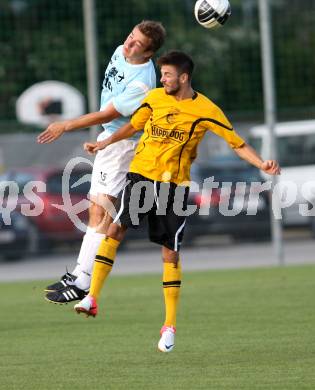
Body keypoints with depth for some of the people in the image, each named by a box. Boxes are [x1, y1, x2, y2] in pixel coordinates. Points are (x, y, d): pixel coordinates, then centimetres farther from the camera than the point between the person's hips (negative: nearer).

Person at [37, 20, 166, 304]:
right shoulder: (120, 52, 0)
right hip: (108, 137, 9)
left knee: (100, 211, -15)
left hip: (122, 141, -9)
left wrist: (65, 126, -17)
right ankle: (79, 273, 20)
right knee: (96, 210, 13)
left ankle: (82, 284, -18)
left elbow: (107, 115, -22)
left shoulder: (142, 83, -27)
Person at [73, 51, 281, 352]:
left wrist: (262, 164, -17)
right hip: (142, 175, 2)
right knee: (116, 228, -18)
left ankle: (170, 326, 9)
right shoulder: (155, 98, 3)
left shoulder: (206, 111, -6)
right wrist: (105, 143, 6)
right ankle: (92, 298, -19)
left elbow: (237, 143, -3)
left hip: (174, 185, -2)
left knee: (170, 253, 1)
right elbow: (133, 126, 18)